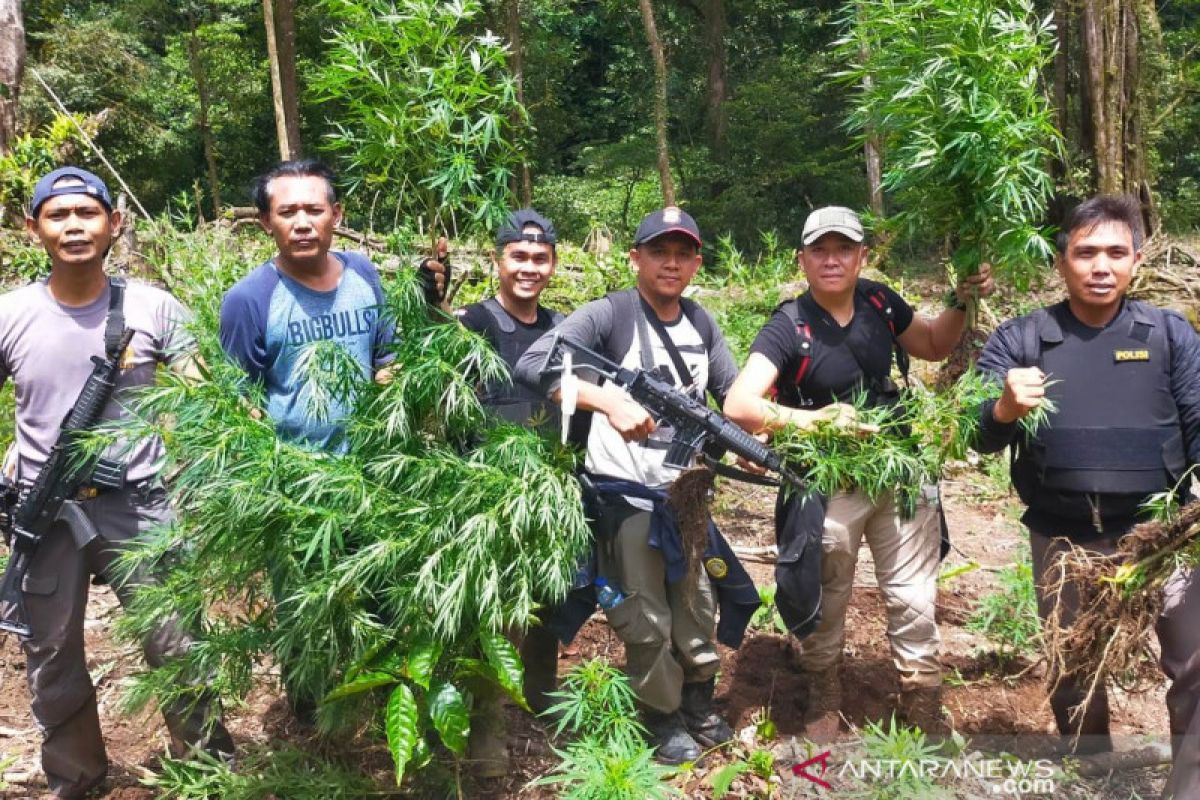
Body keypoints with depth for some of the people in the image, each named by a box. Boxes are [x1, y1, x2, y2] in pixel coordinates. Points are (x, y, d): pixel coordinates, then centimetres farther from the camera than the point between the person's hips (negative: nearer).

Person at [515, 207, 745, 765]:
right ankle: (663, 718, 26)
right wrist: (610, 400, -41)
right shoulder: (609, 315, -15)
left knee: (697, 604, 18)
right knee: (645, 619, 4)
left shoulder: (701, 323, 6)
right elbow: (531, 366, -28)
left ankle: (699, 705, 39)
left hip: (686, 488, 6)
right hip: (624, 492, -6)